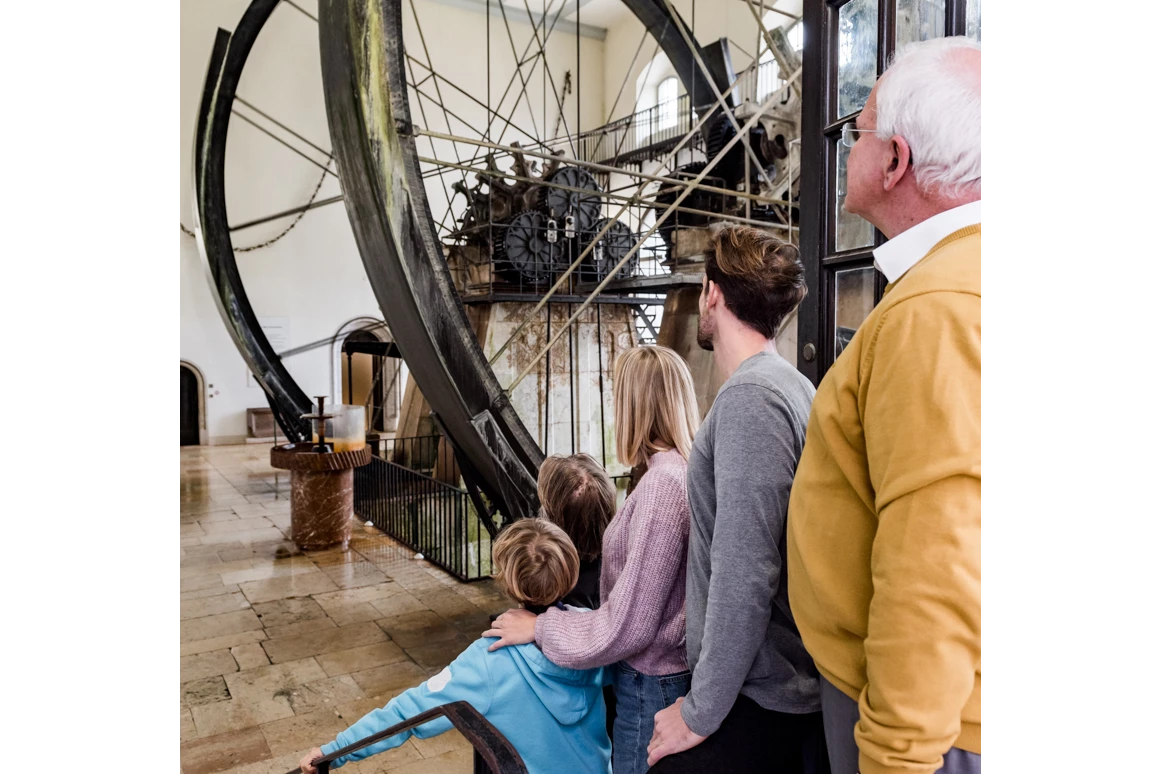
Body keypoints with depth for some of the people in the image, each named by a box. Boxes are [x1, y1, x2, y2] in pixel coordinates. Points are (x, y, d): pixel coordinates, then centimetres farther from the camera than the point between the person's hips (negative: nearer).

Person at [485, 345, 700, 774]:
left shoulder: (663, 482, -26)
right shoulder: (688, 470, 1)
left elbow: (627, 625, -24)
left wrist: (539, 628, -11)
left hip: (652, 687, -8)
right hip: (675, 672, 8)